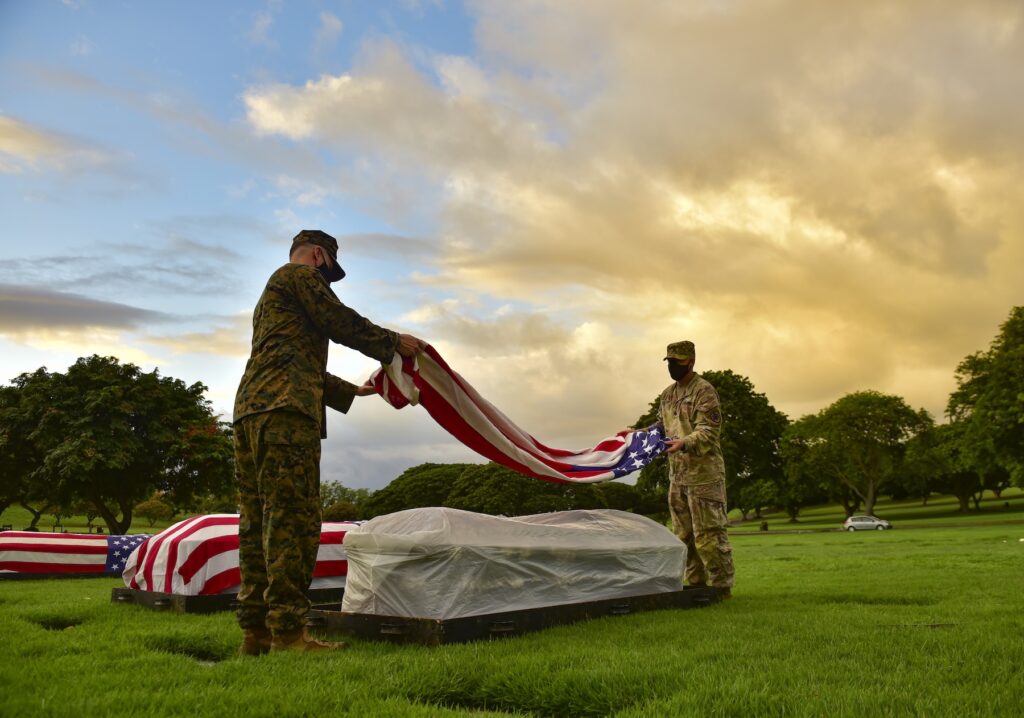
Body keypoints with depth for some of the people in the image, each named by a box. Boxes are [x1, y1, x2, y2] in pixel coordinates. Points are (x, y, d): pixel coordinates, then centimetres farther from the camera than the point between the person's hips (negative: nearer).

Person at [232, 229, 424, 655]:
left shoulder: (270, 296, 36)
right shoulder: (300, 275, 7)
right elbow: (342, 323, -2)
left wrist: (356, 391, 38)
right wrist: (394, 343, 10)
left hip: (249, 411, 10)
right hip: (284, 410, -10)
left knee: (258, 522, 6)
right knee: (293, 518, -14)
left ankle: (255, 631, 8)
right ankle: (287, 633, -16)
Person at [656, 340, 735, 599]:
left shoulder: (704, 391, -9)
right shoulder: (667, 394, 14)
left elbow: (708, 433, -17)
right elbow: (662, 427, 24)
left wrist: (683, 443, -33)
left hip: (703, 474, -8)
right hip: (677, 475, 8)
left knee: (708, 533, -5)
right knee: (684, 534, 13)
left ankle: (722, 587, 6)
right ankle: (696, 584, 23)